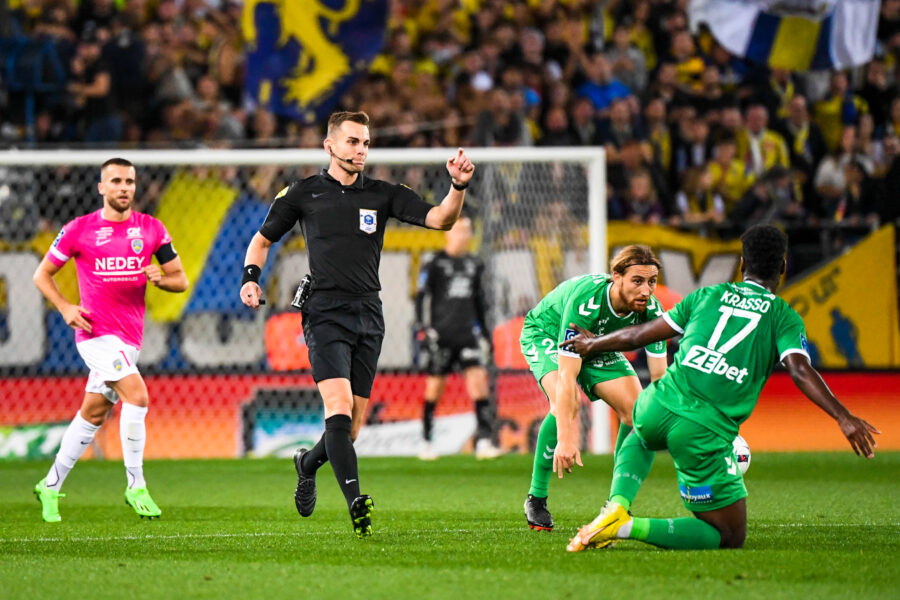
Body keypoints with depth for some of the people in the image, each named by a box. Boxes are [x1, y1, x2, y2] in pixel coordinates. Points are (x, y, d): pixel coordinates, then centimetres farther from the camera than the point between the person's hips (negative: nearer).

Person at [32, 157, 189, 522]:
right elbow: (42, 275, 7)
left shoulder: (152, 229, 7)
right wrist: (65, 308, -8)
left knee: (94, 414, 11)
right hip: (96, 331, -5)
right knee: (137, 396, -21)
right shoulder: (79, 229, -1)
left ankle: (51, 486, 26)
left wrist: (160, 278, -12)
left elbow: (181, 281, 10)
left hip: (129, 337, 5)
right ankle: (136, 486, -12)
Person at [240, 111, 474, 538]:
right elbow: (263, 238, 16)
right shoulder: (304, 193, 5)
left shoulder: (383, 195, 9)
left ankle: (308, 462, 37)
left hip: (368, 316, 3)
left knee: (353, 423, 5)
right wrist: (251, 276, -2)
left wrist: (458, 186, -18)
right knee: (339, 404, -22)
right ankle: (355, 501, -30)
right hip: (325, 314, -3)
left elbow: (440, 219, 0)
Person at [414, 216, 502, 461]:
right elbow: (421, 297, -4)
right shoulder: (435, 264, -3)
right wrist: (421, 328, -11)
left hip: (468, 334, 4)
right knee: (434, 386, 0)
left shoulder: (474, 264, 13)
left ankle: (484, 441, -12)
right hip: (441, 334, -4)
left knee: (479, 380, -9)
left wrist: (483, 327, 23)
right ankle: (426, 442, 12)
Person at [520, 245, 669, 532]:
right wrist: (565, 440, -48)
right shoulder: (585, 302, -41)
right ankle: (536, 499, -16)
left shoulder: (650, 310, -26)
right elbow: (567, 376, -43)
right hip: (545, 334, -5)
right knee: (568, 403, -31)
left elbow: (659, 376, -21)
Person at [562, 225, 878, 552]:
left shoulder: (708, 295, 16)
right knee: (730, 538, 8)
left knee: (640, 439, 44)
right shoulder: (783, 316, 7)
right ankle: (630, 527, -11)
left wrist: (593, 344, 38)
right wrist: (843, 417, -14)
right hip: (706, 435, -4)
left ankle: (616, 506, 15)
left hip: (660, 405, 5)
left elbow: (640, 335, 22)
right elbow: (800, 370, -11)